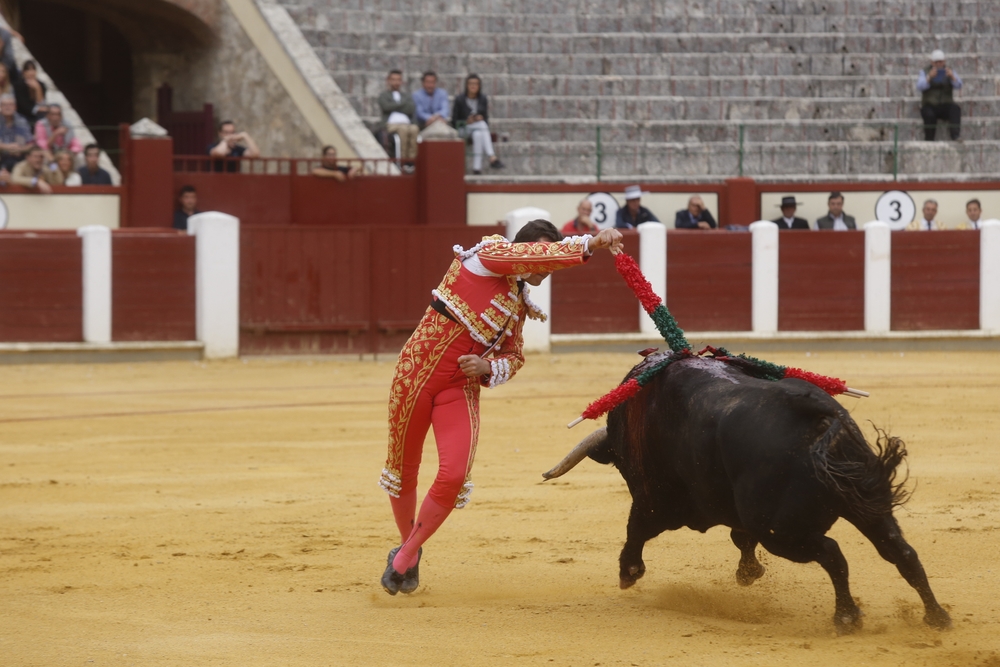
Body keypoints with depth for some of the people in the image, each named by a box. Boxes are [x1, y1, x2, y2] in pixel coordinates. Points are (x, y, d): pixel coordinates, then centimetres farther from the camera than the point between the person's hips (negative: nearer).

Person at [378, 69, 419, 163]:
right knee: (403, 129, -38)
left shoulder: (407, 97, 28)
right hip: (391, 124, -3)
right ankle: (403, 156, -40)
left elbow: (412, 110, 7)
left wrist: (395, 107, 1)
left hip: (407, 124, 3)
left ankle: (412, 157, -42)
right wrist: (403, 104, 5)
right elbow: (386, 107, -2)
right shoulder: (383, 95, 21)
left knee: (414, 129, -35)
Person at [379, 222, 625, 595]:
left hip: (461, 388, 5)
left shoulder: (520, 304, 12)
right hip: (417, 370, -5)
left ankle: (405, 560, 5)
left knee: (454, 477, -14)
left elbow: (514, 356, 16)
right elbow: (539, 255, -25)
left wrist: (489, 368, -6)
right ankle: (406, 544, 36)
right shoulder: (487, 255, -8)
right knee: (403, 469, 9)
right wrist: (590, 244, -32)